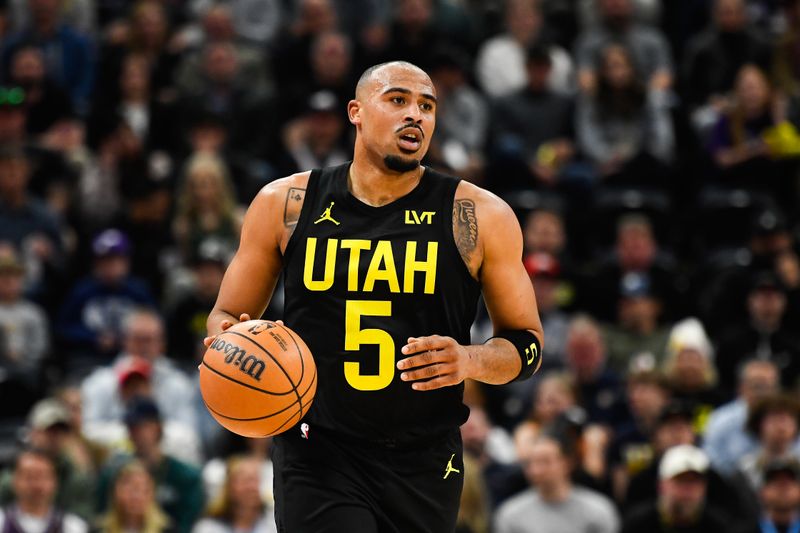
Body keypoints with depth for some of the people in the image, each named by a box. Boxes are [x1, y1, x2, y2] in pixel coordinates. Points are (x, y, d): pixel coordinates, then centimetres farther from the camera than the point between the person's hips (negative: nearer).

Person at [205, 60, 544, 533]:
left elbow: (528, 344, 5)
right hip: (318, 454, -1)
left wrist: (470, 360, -17)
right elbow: (226, 317, 12)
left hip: (425, 463, 1)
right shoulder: (285, 204, 2)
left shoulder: (479, 217, 0)